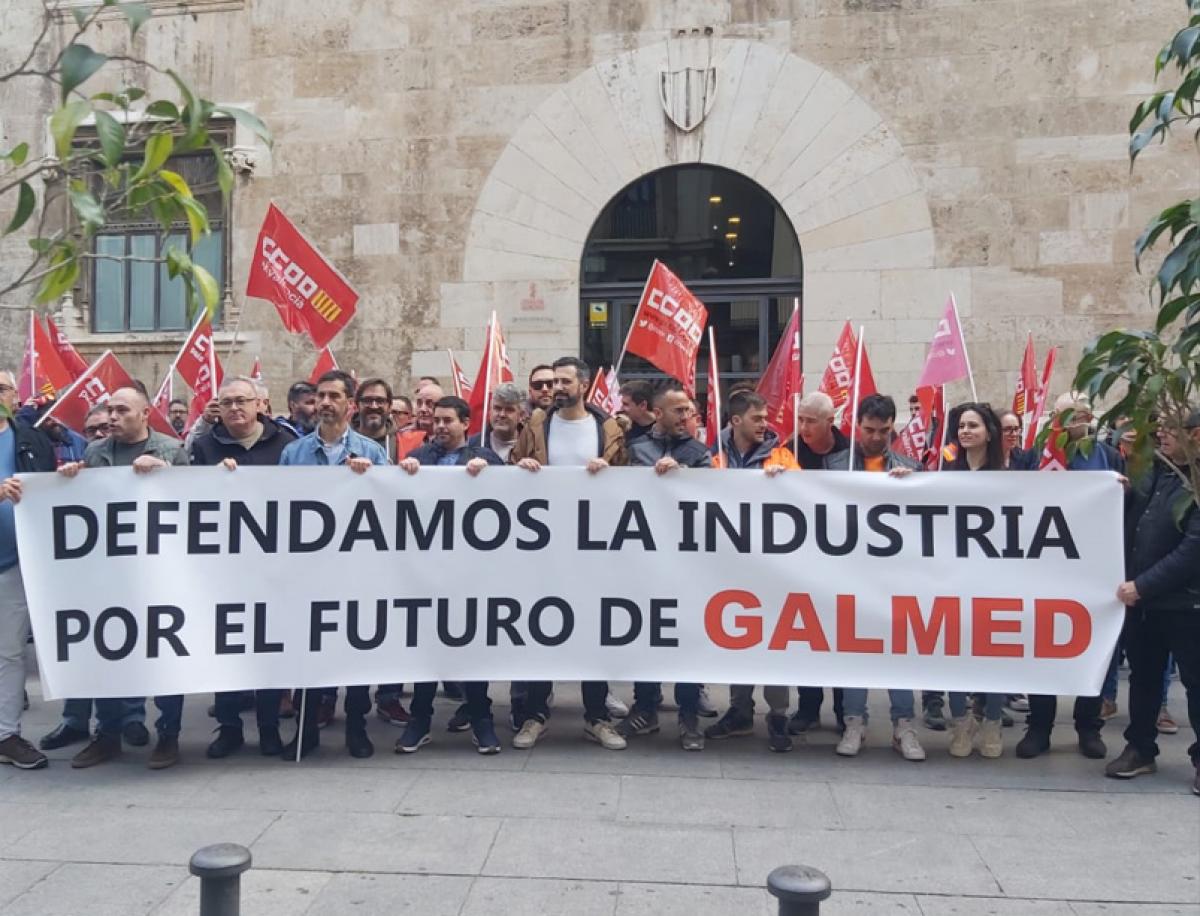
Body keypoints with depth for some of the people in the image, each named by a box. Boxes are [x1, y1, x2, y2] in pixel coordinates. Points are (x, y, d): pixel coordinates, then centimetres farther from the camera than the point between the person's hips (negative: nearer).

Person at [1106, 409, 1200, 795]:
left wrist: (1142, 585, -20)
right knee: (1143, 676, 15)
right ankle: (1140, 749, 28)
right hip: (1140, 597, 6)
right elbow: (1128, 518, 19)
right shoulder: (1154, 469, 6)